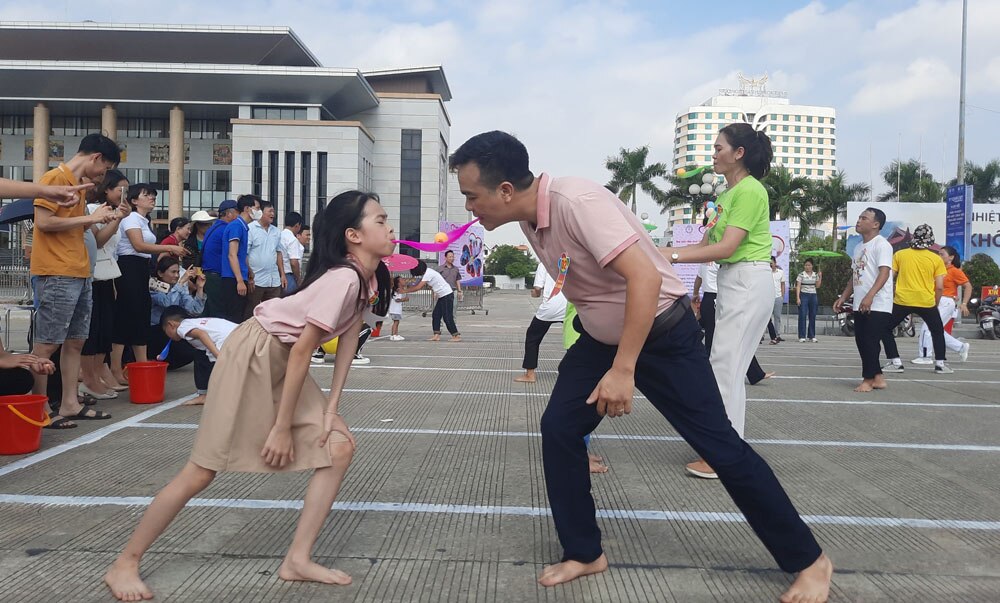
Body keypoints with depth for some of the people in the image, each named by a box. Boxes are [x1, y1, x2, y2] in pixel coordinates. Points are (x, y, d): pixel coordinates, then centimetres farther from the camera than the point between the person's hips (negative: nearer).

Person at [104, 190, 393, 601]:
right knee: (204, 468, -5)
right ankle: (124, 564, 11)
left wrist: (331, 409, 0)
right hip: (254, 353, -9)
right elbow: (302, 350, -25)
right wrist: (282, 427, -19)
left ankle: (297, 560, 7)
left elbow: (348, 341, 5)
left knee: (339, 447, 1)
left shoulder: (367, 280, 1)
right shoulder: (344, 277, -26)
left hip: (284, 361, 9)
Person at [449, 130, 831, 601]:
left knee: (718, 444, -2)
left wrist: (623, 370, -38)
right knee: (558, 429, -1)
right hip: (601, 337, 8)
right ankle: (584, 554, 15)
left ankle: (808, 560, 14)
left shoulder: (577, 202, -31)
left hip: (663, 333, -8)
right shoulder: (528, 217, -4)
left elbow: (645, 277, -37)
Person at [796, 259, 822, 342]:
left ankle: (812, 336, 13)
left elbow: (817, 286, 10)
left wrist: (820, 277, -2)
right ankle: (802, 336, -5)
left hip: (813, 296, 4)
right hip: (804, 295, -4)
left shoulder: (815, 275, 9)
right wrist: (798, 298, -12)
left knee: (812, 317, 6)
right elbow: (798, 286, -4)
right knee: (802, 316, -7)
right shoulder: (801, 275, -2)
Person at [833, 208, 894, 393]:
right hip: (860, 305, 9)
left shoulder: (881, 244, -8)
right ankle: (877, 377, 17)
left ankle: (868, 379, 2)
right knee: (861, 341, 8)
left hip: (877, 305, -9)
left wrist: (870, 296, -31)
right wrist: (843, 297, 17)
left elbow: (884, 273, -19)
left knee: (869, 341, -8)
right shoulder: (859, 247, 18)